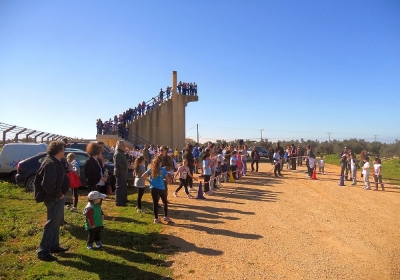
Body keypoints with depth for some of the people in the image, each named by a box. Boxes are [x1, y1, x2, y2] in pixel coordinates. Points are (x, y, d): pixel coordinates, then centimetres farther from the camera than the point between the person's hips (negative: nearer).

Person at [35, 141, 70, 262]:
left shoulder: (54, 162, 9)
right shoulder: (51, 164, -24)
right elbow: (48, 185, -28)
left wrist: (60, 194, 9)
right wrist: (59, 194, -18)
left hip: (57, 197, 11)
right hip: (54, 198, -11)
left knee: (56, 222, 20)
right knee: (52, 224, -3)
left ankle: (54, 246, 33)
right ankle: (43, 251, 7)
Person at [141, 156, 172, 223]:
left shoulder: (151, 169, 0)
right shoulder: (163, 169, -7)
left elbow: (143, 176, -3)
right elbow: (167, 178, -7)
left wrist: (149, 180, 7)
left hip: (153, 188, 3)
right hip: (161, 188, -2)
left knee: (155, 203, 10)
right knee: (165, 202, 15)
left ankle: (156, 218, 15)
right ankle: (166, 217, 19)